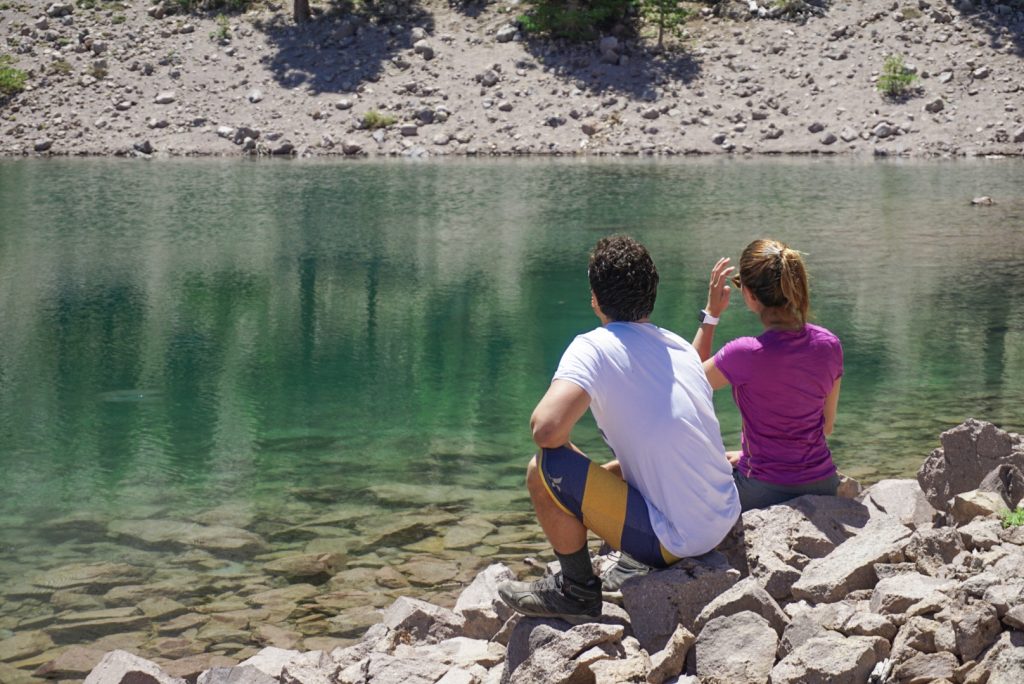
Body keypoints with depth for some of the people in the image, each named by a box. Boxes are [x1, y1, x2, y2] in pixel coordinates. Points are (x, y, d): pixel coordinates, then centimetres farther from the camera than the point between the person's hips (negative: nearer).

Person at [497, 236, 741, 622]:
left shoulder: (594, 348, -13)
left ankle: (576, 591, 9)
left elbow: (546, 428, -26)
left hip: (674, 541, -8)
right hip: (727, 522, 8)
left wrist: (566, 449, -4)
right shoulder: (682, 348, 9)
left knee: (544, 469, -7)